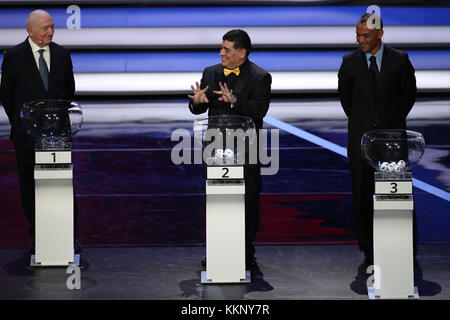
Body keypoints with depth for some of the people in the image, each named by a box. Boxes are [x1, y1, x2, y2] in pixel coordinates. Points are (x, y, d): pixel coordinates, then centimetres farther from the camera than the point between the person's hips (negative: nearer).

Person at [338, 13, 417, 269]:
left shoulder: (400, 60, 0)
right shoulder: (350, 62, 3)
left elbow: (410, 94, 13)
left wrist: (395, 120, 9)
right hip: (361, 139, 1)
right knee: (363, 197, 1)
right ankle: (369, 251, 8)